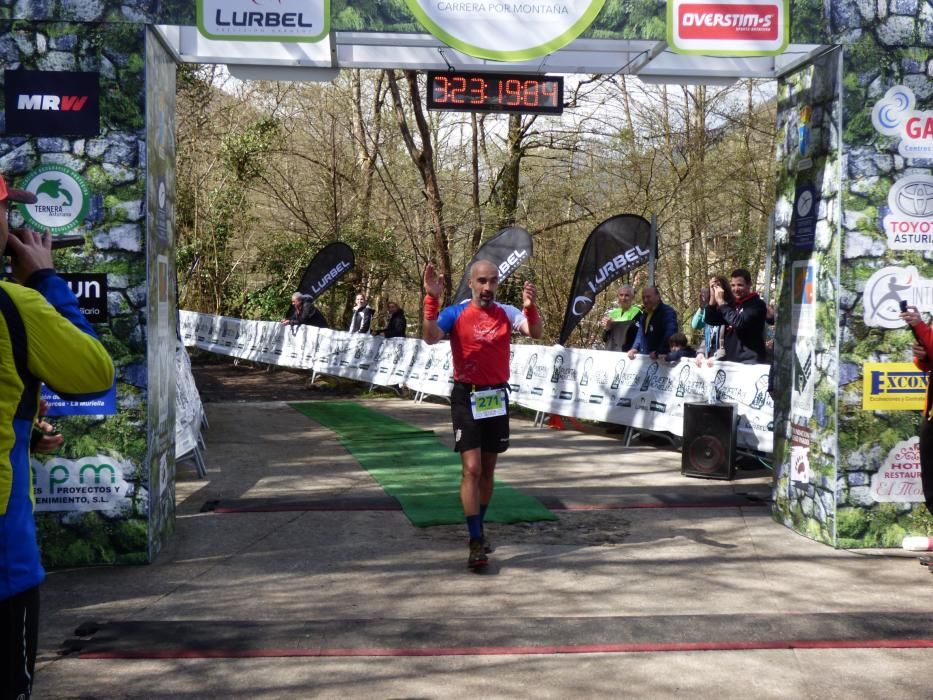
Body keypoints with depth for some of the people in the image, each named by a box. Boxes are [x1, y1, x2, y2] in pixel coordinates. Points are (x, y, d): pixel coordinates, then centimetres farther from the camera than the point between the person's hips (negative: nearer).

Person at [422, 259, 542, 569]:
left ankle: (479, 529, 30)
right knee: (471, 468, -11)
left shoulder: (507, 313, 1)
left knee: (488, 469, 14)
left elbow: (535, 333, -14)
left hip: (496, 397, 4)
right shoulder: (455, 314, -7)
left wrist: (530, 307, -35)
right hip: (467, 396, -4)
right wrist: (432, 298, -35)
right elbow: (430, 338, -23)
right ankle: (476, 542, -8)